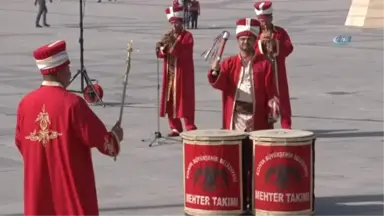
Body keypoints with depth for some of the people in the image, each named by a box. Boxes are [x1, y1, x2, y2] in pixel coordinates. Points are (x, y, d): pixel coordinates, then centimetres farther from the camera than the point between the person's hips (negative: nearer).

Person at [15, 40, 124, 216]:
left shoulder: (26, 103, -1)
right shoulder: (72, 103, -16)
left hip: (38, 189, 5)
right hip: (72, 186, -5)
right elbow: (100, 139, -12)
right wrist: (115, 136, 10)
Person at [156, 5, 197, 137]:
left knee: (184, 100, -7)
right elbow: (160, 54, 7)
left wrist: (174, 43, -26)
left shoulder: (187, 36, -6)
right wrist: (162, 48, -14)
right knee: (170, 100, 5)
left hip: (183, 74, -6)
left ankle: (190, 129, -4)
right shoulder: (168, 36, 12)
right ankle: (175, 128, 13)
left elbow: (185, 53, -19)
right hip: (169, 74, 6)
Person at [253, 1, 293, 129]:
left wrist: (275, 43, -18)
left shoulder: (280, 32, 4)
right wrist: (260, 42, -20)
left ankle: (286, 126, 6)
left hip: (278, 72, 0)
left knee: (282, 98, 2)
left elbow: (289, 48, -5)